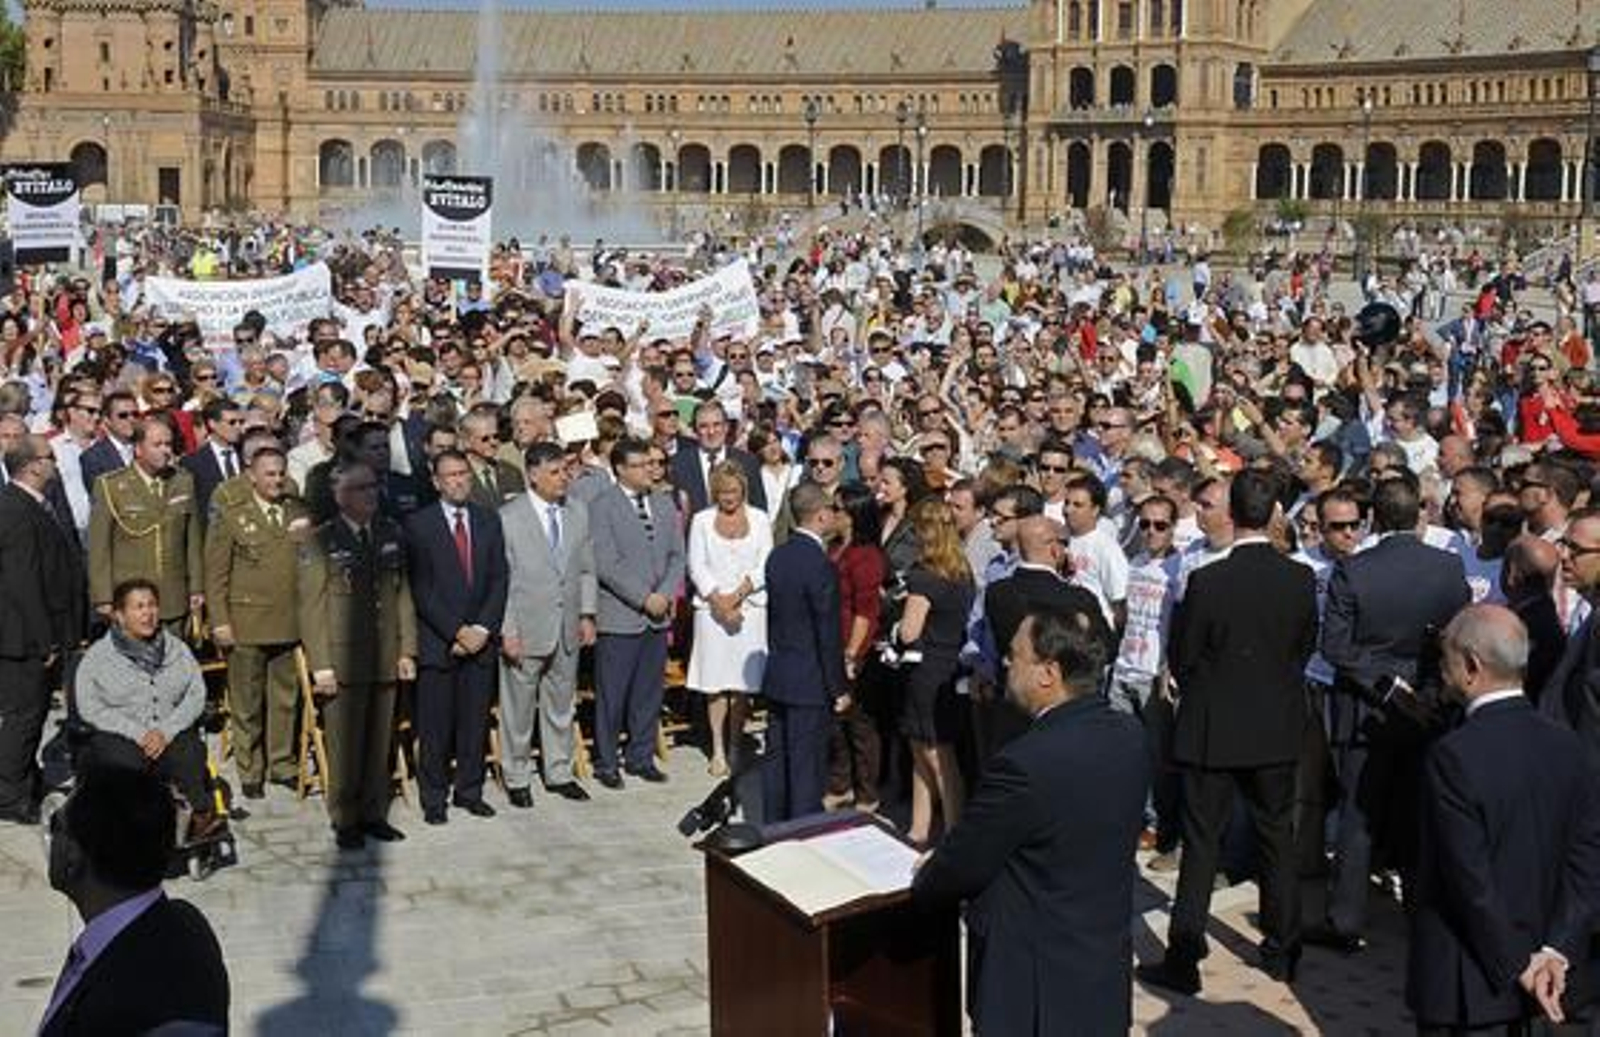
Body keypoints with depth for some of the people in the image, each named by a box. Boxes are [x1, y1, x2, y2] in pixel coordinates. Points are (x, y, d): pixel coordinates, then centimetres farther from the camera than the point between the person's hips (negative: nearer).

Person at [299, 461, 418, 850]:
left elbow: (402, 593, 12)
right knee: (345, 745, 2)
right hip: (343, 660, -4)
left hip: (385, 658, 4)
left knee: (379, 741, 10)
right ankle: (345, 821, 15)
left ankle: (374, 814, 22)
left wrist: (407, 649, 6)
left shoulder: (390, 534, 9)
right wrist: (320, 665, -9)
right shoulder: (321, 541, -5)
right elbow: (311, 606, -5)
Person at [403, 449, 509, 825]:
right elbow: (420, 589, -6)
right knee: (435, 725, 1)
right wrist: (456, 631, -11)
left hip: (481, 639, 3)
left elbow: (499, 579, 7)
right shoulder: (418, 524, -2)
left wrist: (483, 629, -5)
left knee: (475, 720, 7)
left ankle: (469, 790, 19)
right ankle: (433, 798, 11)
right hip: (437, 641, -3)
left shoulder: (489, 520, 11)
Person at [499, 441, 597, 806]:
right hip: (525, 631, -4)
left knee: (562, 706, 16)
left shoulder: (578, 511, 5)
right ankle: (517, 779, 21)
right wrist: (507, 631, -13)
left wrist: (587, 615, 4)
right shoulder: (508, 517, -10)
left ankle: (559, 773, 29)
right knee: (519, 709, 7)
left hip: (568, 630, 5)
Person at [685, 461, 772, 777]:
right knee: (716, 682, -1)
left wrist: (737, 595, -10)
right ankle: (718, 750, 5)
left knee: (742, 682, 0)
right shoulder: (702, 521, 7)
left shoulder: (759, 519, 7)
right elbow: (697, 567, 1)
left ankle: (735, 747, 9)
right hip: (712, 607, 0)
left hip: (750, 607, 0)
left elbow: (765, 567, 1)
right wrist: (718, 601, -10)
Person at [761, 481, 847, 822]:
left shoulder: (777, 556, 4)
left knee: (777, 759, 15)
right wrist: (839, 688, -10)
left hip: (776, 677, 8)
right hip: (810, 681, -8)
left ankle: (773, 830, 24)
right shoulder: (819, 564, -20)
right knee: (807, 766, 0)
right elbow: (828, 633, -17)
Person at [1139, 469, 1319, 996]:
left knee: (1201, 843, 3)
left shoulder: (1207, 582, -18)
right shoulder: (1301, 579, -7)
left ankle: (1183, 959, 6)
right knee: (1277, 836, 16)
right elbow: (1306, 647, 6)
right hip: (1278, 728, 3)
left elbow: (1182, 659, -9)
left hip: (1213, 729, -3)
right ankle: (1282, 951, 26)